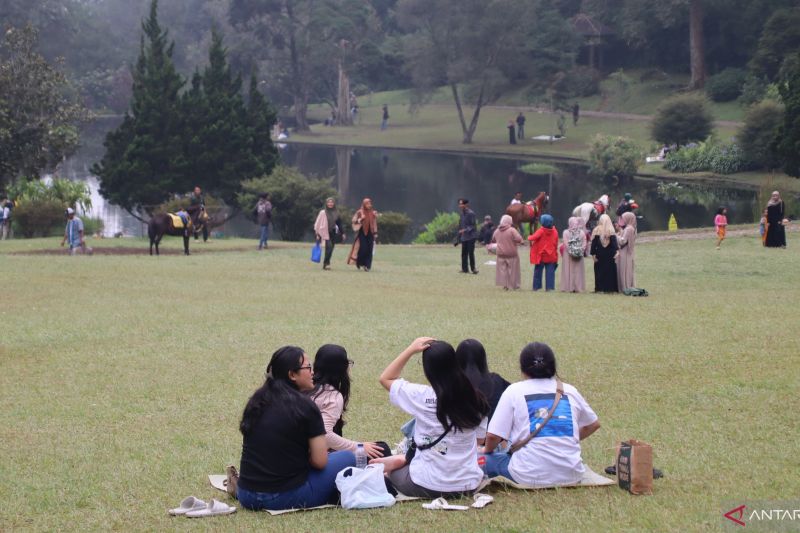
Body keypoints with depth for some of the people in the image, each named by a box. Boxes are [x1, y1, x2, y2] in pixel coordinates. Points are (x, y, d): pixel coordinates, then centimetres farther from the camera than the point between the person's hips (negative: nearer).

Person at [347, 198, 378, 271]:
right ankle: (358, 262, 13)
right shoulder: (360, 212, 0)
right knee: (363, 248, -10)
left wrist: (375, 234, 6)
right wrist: (360, 220, -18)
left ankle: (367, 266, 2)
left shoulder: (373, 213, 9)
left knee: (369, 250, -3)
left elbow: (375, 224, 11)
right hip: (362, 232, -3)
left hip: (370, 233, 3)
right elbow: (353, 220, 0)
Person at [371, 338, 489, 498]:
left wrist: (410, 350, -3)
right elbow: (480, 439, 7)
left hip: (428, 487, -4)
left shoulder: (422, 396, -16)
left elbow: (385, 378, 0)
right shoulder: (473, 398, -7)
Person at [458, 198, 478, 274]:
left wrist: (466, 230, -26)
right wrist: (459, 237, 16)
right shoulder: (462, 214, 12)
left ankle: (473, 268, 3)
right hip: (464, 237, 7)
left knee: (471, 252, -7)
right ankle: (464, 269, 14)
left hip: (471, 236, -7)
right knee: (464, 253, 7)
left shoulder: (471, 213, -11)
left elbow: (473, 225, -13)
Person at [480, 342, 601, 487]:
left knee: (486, 458, 20)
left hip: (530, 476, -2)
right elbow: (594, 424, 24)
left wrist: (488, 450, 20)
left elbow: (493, 435, -1)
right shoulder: (569, 390, 12)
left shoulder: (514, 391, 3)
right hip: (571, 476, 2)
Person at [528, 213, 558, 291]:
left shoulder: (541, 231, -14)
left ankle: (536, 286, 11)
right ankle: (549, 286, -2)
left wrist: (529, 237, -3)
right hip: (551, 256, 2)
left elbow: (533, 238, -25)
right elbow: (556, 244, 6)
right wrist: (555, 251, 18)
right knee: (550, 271, 4)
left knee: (538, 271, 9)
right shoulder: (555, 231, -1)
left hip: (541, 255, -2)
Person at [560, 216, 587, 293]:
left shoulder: (566, 232, -8)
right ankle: (578, 287, 8)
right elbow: (584, 243, -5)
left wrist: (570, 251, -3)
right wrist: (580, 251, -2)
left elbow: (565, 244, -12)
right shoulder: (582, 232, -2)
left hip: (568, 255, -2)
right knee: (578, 271, 8)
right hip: (579, 255, 2)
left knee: (569, 271, 5)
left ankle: (569, 287, 2)